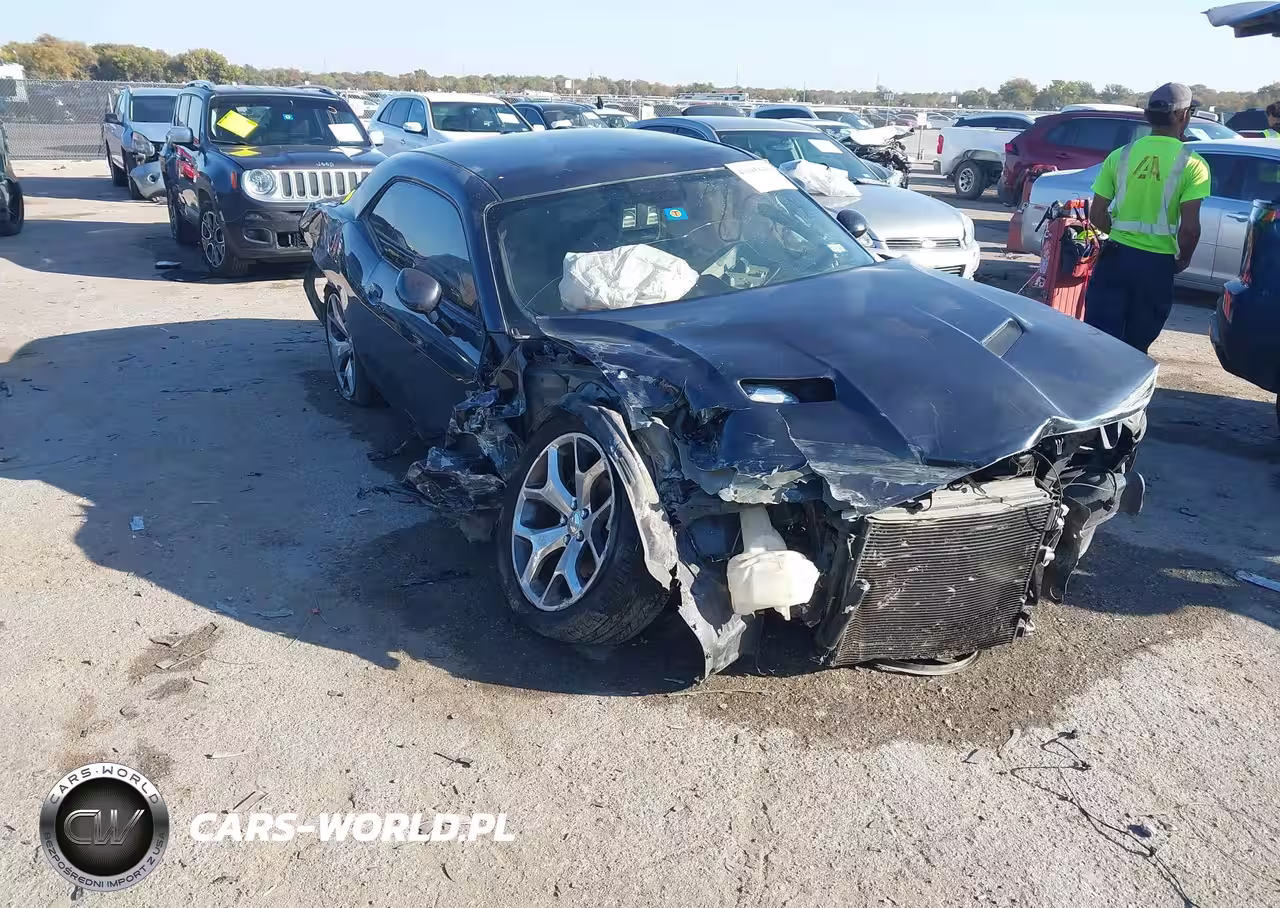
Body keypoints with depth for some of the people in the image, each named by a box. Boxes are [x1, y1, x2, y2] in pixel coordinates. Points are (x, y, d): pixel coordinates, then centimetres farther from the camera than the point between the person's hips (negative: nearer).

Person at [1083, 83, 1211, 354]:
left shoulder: (1120, 155, 1)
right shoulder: (1192, 164, -7)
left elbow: (1097, 215, 2)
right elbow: (1190, 227, -13)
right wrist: (1183, 259, 6)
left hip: (1116, 255, 1)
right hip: (1157, 264, -1)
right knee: (1135, 347, 13)